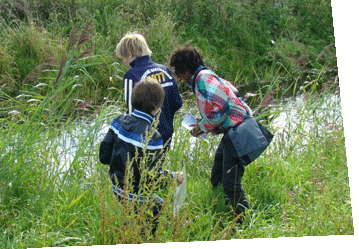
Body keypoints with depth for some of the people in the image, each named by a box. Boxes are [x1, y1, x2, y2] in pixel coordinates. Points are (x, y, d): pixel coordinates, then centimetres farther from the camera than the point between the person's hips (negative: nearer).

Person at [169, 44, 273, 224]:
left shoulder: (203, 77, -14)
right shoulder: (200, 78, 17)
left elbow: (222, 107, -22)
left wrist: (203, 126, -7)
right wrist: (203, 122, 14)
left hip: (237, 133, -11)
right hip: (232, 132, 11)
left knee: (231, 184, -9)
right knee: (217, 180, 18)